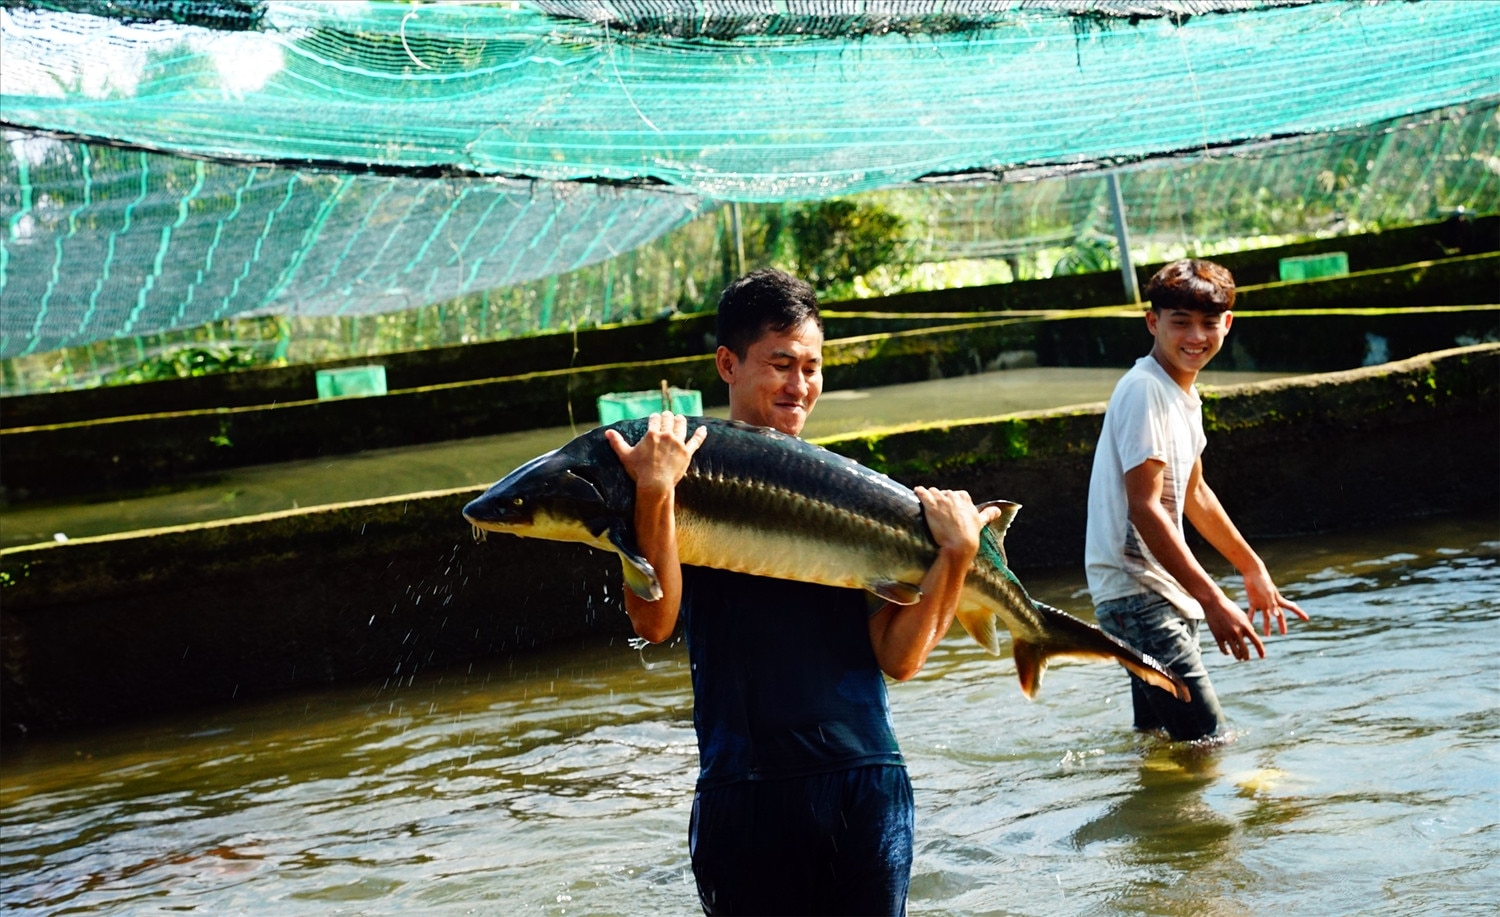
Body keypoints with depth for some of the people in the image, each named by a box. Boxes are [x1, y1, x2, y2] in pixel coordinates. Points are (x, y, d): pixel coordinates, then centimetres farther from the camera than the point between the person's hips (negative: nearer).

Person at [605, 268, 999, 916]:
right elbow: (653, 622, -16)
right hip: (745, 785, -2)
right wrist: (654, 491, -25)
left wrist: (955, 556, -9)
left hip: (867, 780, 2)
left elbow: (898, 659, 2)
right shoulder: (691, 475, 0)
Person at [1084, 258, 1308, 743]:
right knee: (1206, 743, -13)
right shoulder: (1144, 391, -17)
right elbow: (1144, 508, -23)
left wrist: (1253, 570, 30)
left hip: (1164, 592, 10)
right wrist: (1212, 600, -26)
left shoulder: (1183, 393, 13)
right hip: (1135, 591, -10)